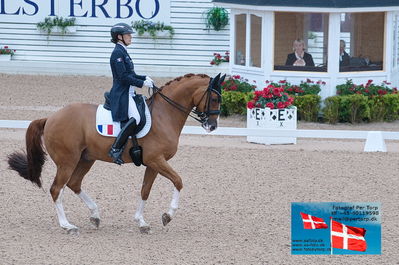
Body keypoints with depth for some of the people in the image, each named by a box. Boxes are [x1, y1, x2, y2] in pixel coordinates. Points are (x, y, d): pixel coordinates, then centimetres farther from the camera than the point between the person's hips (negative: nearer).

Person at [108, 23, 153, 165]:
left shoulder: (123, 52, 18)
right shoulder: (118, 53, -12)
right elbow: (124, 77, -18)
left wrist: (145, 78, 12)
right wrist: (142, 83, -15)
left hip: (128, 93, 11)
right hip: (121, 94, -11)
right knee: (135, 118, -27)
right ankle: (115, 149, -23)